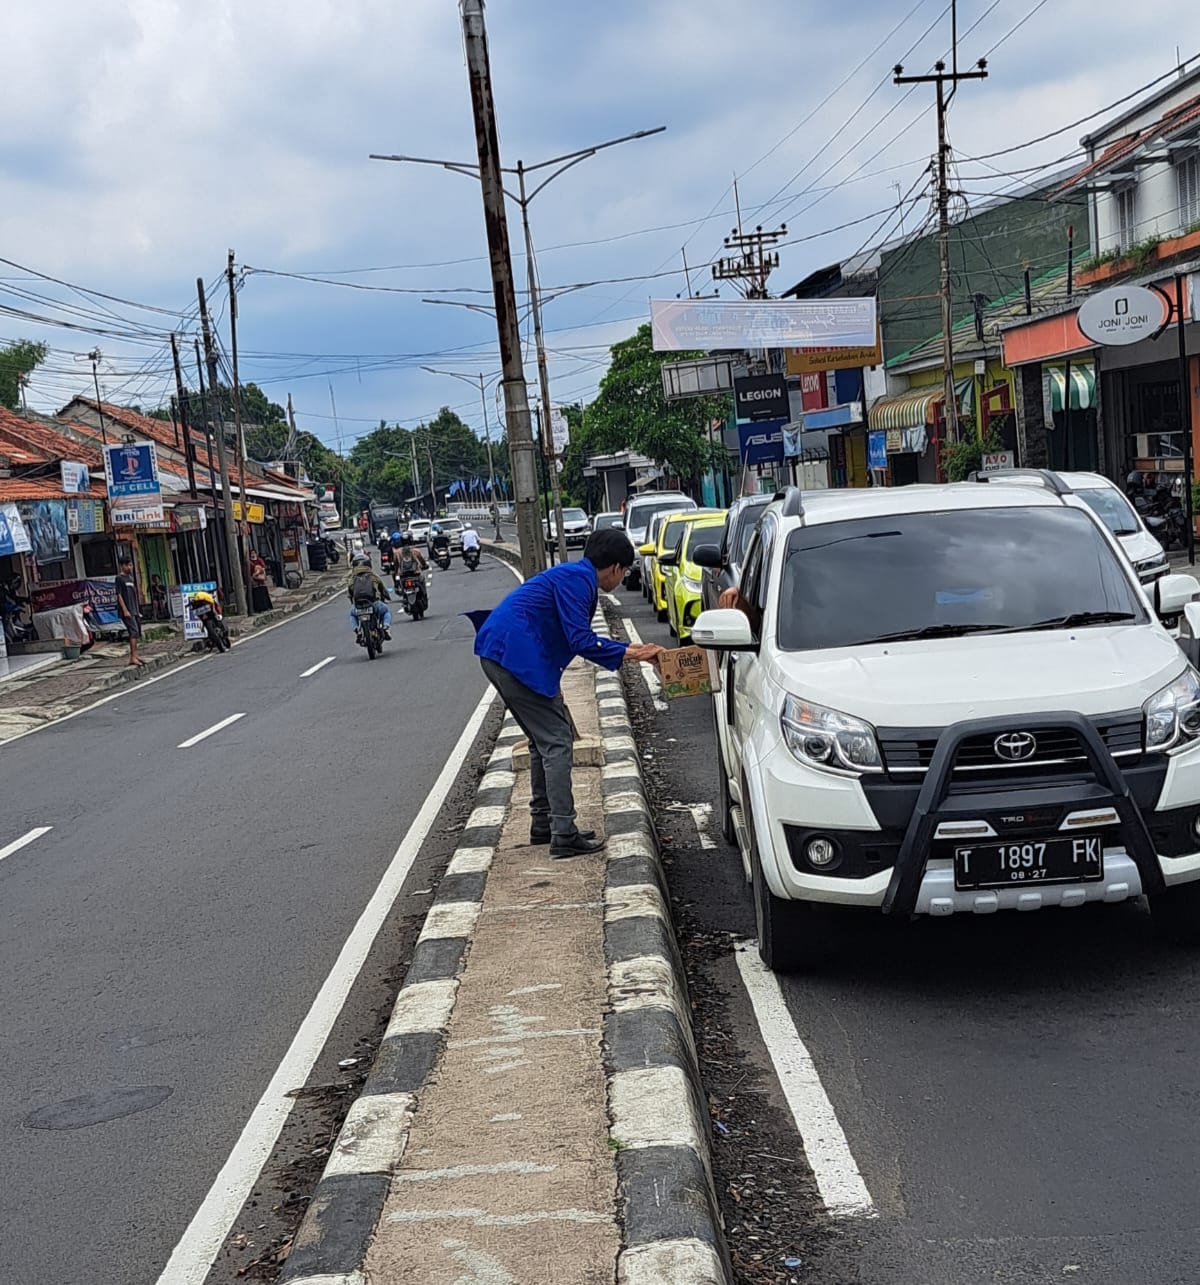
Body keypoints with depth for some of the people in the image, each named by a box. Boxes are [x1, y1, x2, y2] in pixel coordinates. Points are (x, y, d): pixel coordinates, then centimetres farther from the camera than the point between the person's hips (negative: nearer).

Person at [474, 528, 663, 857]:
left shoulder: (578, 577, 20)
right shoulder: (577, 579, -11)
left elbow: (580, 638, 27)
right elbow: (581, 642, -17)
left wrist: (628, 649, 25)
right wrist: (629, 653, -9)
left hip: (500, 656, 11)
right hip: (515, 656, -11)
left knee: (544, 740, 19)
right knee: (557, 742, -8)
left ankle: (543, 823, 25)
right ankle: (564, 835, -9)